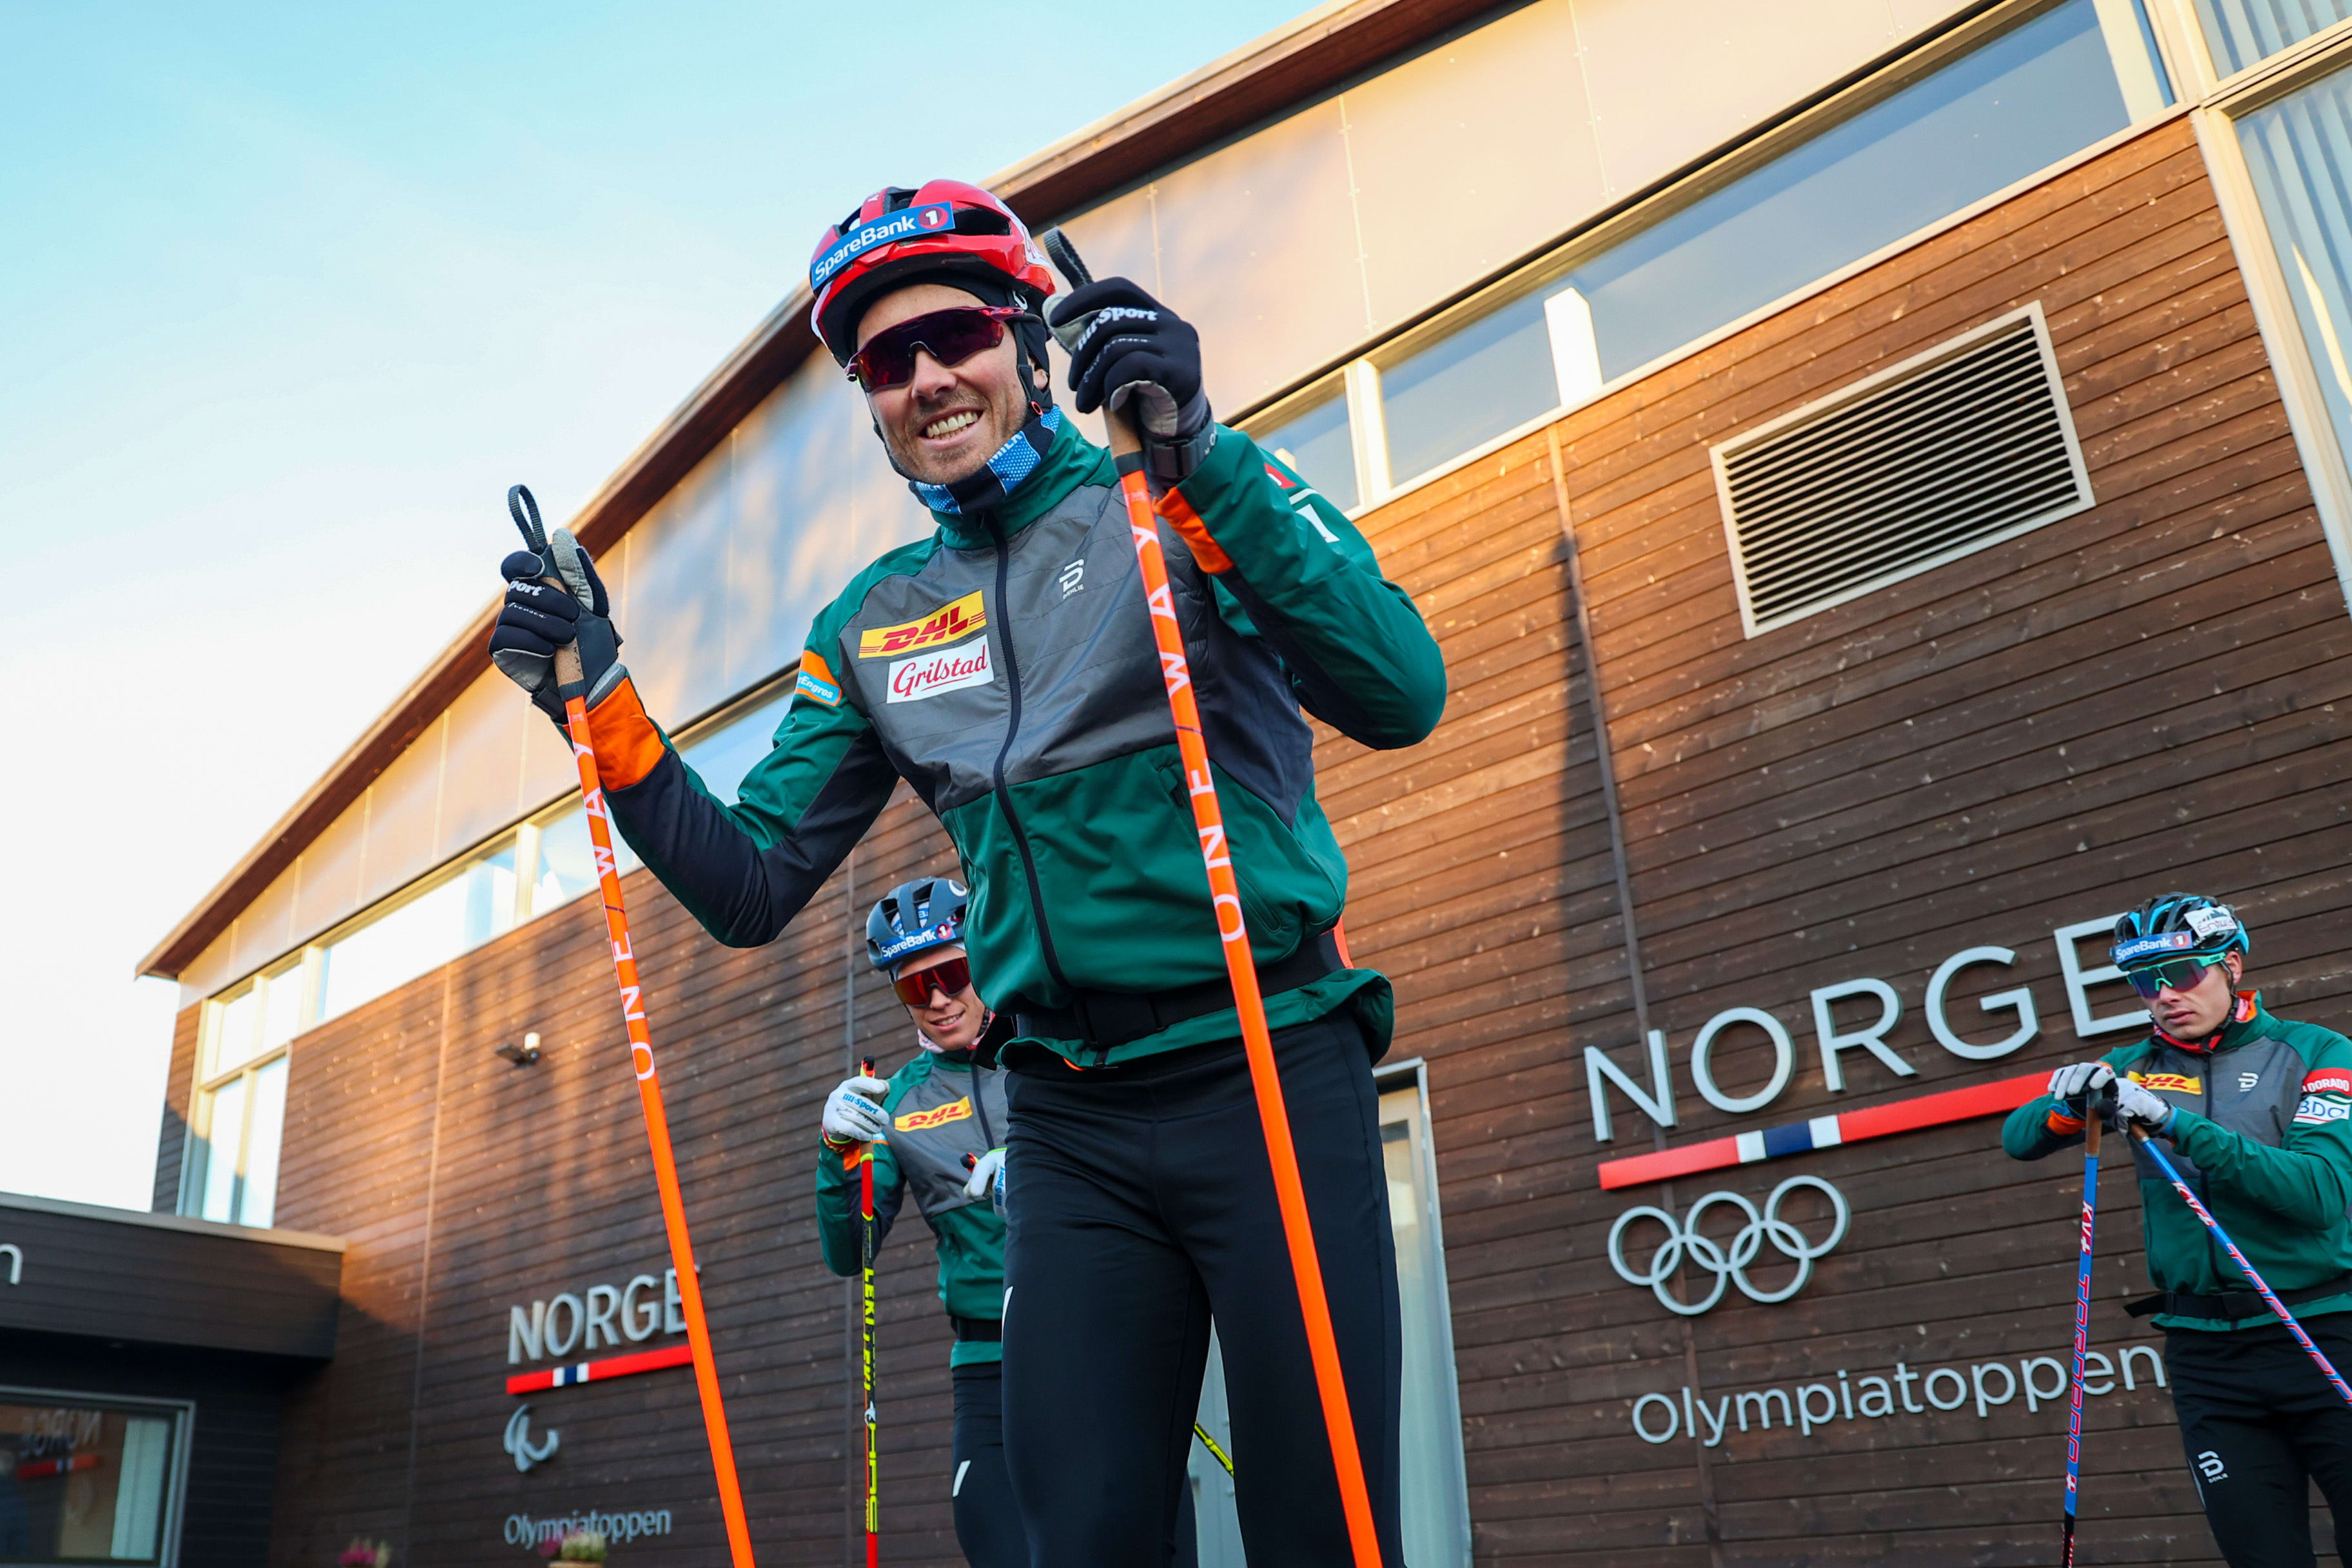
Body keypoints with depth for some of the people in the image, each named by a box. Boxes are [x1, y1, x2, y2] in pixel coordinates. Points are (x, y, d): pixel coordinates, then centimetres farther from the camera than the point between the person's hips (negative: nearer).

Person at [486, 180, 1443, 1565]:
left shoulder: (1198, 493, -1)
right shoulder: (872, 627, 13)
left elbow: (1401, 695, -16)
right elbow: (753, 890, 13)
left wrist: (1194, 456, -23)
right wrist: (601, 705, 1)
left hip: (1269, 1070, -3)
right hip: (1070, 1118, 4)